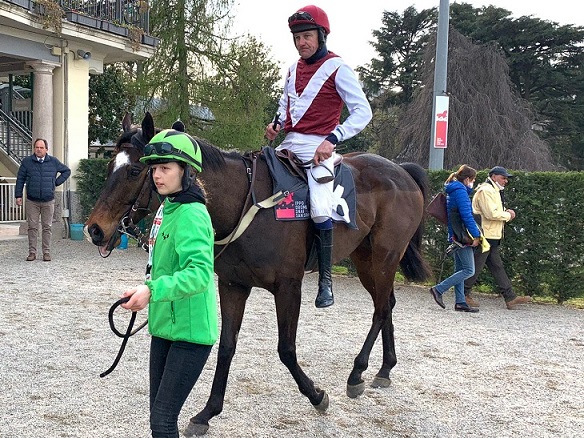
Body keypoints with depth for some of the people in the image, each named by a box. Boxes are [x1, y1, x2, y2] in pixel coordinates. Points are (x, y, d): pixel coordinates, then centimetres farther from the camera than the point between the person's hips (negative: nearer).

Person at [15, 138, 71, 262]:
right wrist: (18, 195, 1)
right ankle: (32, 252, 8)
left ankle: (46, 252, 8)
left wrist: (57, 182, 8)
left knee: (47, 227, 2)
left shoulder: (53, 162, 5)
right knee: (32, 227, 1)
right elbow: (20, 179, 6)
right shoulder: (26, 162, 3)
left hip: (48, 201, 0)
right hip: (32, 201, 0)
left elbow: (67, 171, 19)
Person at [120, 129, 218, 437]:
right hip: (165, 325, 10)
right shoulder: (167, 208, 10)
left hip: (190, 331, -9)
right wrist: (146, 292, 18)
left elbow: (200, 272, -32)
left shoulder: (191, 214, -19)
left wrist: (153, 290, -40)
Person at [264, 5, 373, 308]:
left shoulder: (337, 68, -6)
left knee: (320, 210, -24)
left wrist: (332, 139, -23)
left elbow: (363, 112, -11)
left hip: (317, 147, -7)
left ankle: (325, 279, -10)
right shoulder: (293, 69, 14)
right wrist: (276, 123, 10)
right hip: (288, 144, 8)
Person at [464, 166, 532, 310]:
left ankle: (510, 298, 8)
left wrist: (506, 212, 5)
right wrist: (508, 215, -9)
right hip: (484, 235, -11)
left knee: (497, 266, 8)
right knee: (476, 267, -3)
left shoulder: (495, 191, 22)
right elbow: (491, 214, -23)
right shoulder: (485, 190, -14)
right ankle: (463, 294, 8)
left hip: (493, 237, 11)